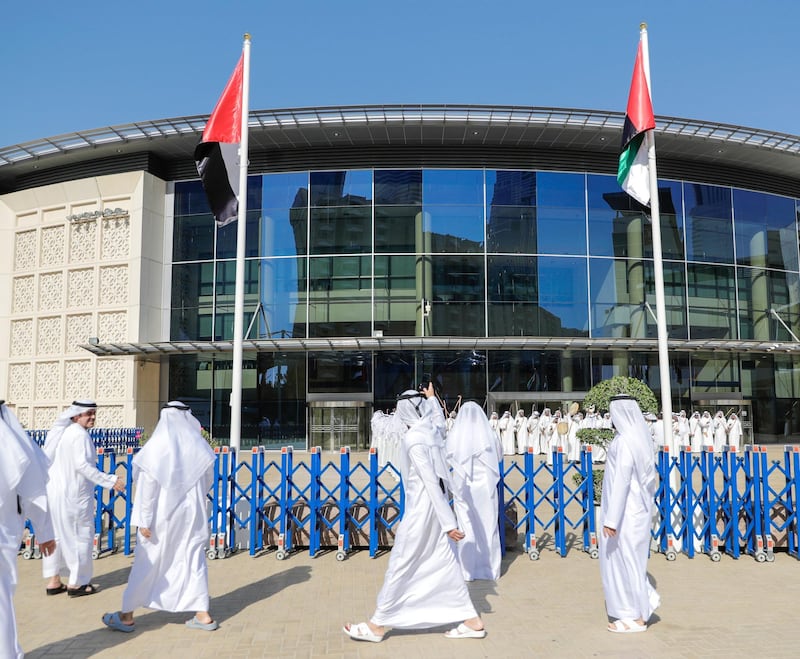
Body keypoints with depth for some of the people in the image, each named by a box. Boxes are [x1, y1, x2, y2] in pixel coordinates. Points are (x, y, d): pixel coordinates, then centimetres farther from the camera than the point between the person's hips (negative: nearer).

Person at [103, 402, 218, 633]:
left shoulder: (156, 446, -12)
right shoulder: (199, 446, -2)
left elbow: (147, 486, -14)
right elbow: (208, 481, 9)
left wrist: (143, 519, -10)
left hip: (162, 514, -3)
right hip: (192, 513, 3)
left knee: (146, 563, 9)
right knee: (194, 561, 11)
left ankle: (126, 616, 22)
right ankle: (203, 615, 13)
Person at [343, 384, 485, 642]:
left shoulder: (413, 438, -18)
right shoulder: (431, 428, 3)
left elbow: (431, 481, -21)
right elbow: (438, 416, 32)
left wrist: (448, 523, -22)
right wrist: (431, 397, 46)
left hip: (421, 509, -8)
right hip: (434, 507, 8)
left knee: (400, 566, 1)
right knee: (445, 564, 12)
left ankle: (377, 625, 13)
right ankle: (472, 620, 17)